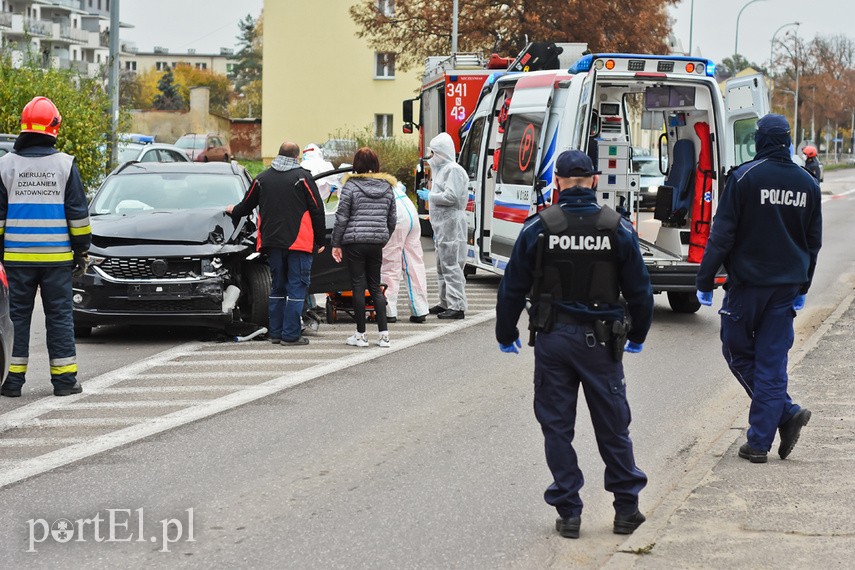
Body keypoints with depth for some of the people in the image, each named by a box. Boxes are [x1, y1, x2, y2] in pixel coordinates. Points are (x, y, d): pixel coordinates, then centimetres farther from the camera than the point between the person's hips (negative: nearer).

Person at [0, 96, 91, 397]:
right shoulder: (65, 164, -1)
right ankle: (64, 378, 6)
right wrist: (81, 250, 8)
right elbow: (78, 213, 1)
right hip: (57, 256, 0)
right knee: (59, 316, 6)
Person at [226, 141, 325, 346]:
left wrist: (233, 211, 44)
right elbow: (317, 211, -4)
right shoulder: (302, 177, -4)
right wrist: (320, 242, 3)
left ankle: (276, 333, 15)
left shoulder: (262, 178, 8)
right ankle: (290, 335, -5)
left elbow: (246, 206, 21)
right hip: (299, 243, -4)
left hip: (272, 242, 5)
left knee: (277, 287, 14)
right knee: (296, 288, -2)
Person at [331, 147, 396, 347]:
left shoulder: (351, 186, -6)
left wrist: (336, 244, 0)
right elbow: (392, 220, 13)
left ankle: (360, 335, 5)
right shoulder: (387, 187, 9)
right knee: (375, 286, 12)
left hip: (355, 242, -4)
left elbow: (341, 218, -7)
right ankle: (384, 334, 5)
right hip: (377, 242, 4)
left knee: (358, 286, 1)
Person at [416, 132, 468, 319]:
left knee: (451, 265, -12)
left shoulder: (453, 170, -13)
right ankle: (445, 303, 26)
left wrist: (430, 196, -12)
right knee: (442, 266, 17)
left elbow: (451, 197, -22)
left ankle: (457, 306, -13)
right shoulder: (441, 169, 20)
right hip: (442, 226, 11)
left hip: (452, 225, -11)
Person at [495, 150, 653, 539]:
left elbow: (513, 286, -1)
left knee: (557, 426, 8)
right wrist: (637, 336, 19)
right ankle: (626, 509, 17)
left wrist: (506, 335, 13)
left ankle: (568, 512, 8)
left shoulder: (539, 227, -5)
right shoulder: (617, 228, -3)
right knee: (613, 426, 11)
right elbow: (639, 289, 4)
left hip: (552, 338, -1)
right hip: (600, 340, 1)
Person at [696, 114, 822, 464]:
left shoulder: (745, 177, -10)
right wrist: (802, 287, 23)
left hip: (748, 281, -4)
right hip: (787, 285, 5)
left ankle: (787, 413, -2)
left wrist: (705, 280, -4)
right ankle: (760, 442, 2)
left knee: (738, 352, 10)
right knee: (773, 361, 5)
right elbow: (814, 241, 14)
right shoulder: (807, 183, 6)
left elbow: (722, 234, -11)